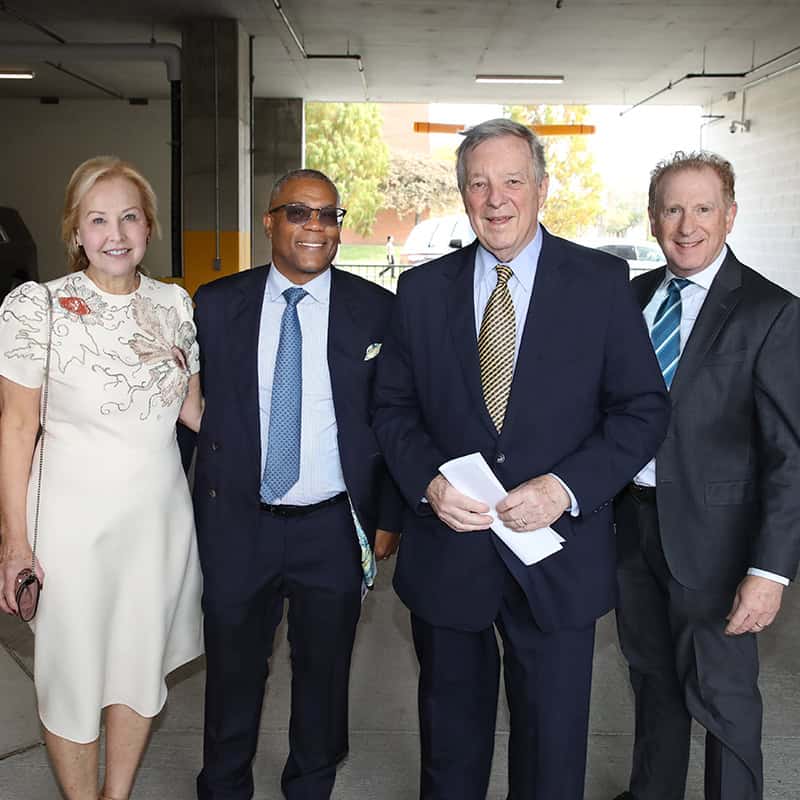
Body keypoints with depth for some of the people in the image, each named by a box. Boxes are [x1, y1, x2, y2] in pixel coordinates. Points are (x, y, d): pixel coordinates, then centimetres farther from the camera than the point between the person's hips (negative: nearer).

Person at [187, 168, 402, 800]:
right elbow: (197, 409, 5)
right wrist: (197, 506, 2)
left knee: (324, 675, 16)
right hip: (236, 526, 1)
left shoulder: (377, 310, -3)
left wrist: (388, 517, -1)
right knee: (232, 675, 16)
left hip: (335, 528, 0)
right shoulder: (216, 305, 0)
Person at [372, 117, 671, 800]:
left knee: (552, 744, 14)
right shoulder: (423, 289, 2)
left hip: (558, 553, -1)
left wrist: (565, 487, -18)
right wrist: (428, 483, -13)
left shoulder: (603, 282, -4)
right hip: (446, 551, 2)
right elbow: (393, 406, 6)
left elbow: (644, 408, -5)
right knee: (450, 733, 20)